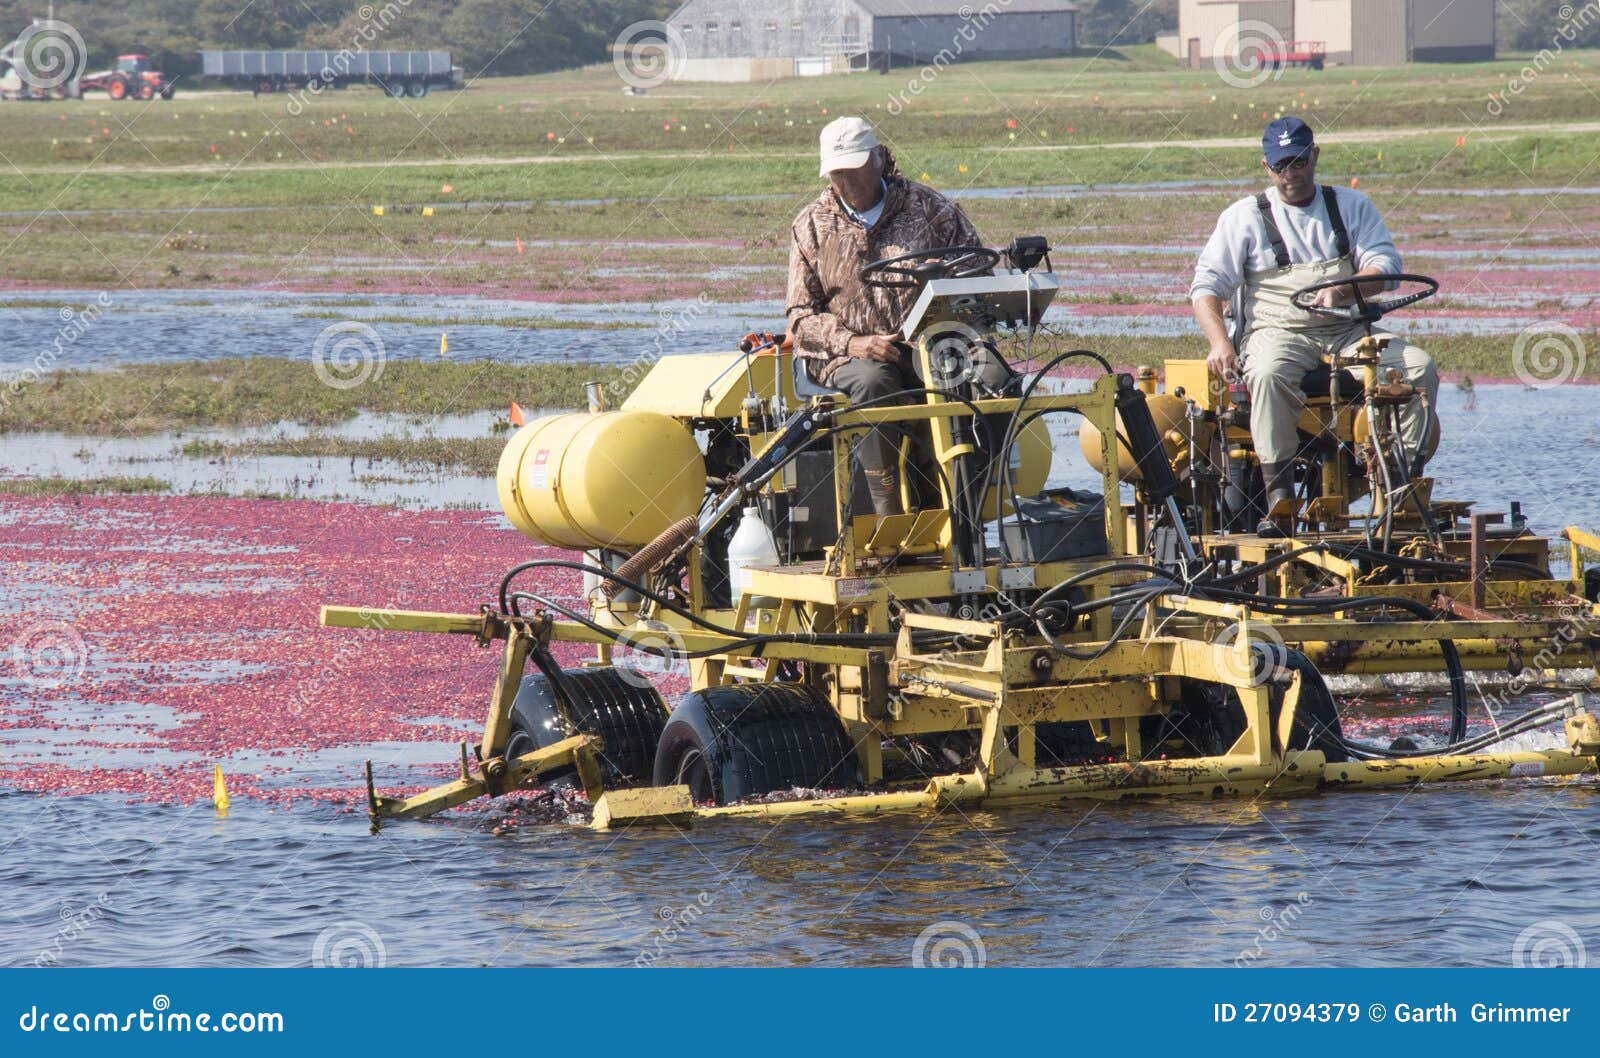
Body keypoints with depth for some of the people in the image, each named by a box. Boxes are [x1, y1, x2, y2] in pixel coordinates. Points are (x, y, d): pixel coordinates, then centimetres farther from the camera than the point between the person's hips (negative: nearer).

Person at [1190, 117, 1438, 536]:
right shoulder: (1244, 217, 10)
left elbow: (1386, 267, 2)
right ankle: (1279, 499, -39)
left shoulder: (1351, 206, 15)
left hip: (1348, 332, 2)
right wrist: (1220, 343, -15)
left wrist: (1343, 290, -20)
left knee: (1420, 368, -23)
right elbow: (1206, 286, 5)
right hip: (1280, 332, -2)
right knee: (1269, 374, -38)